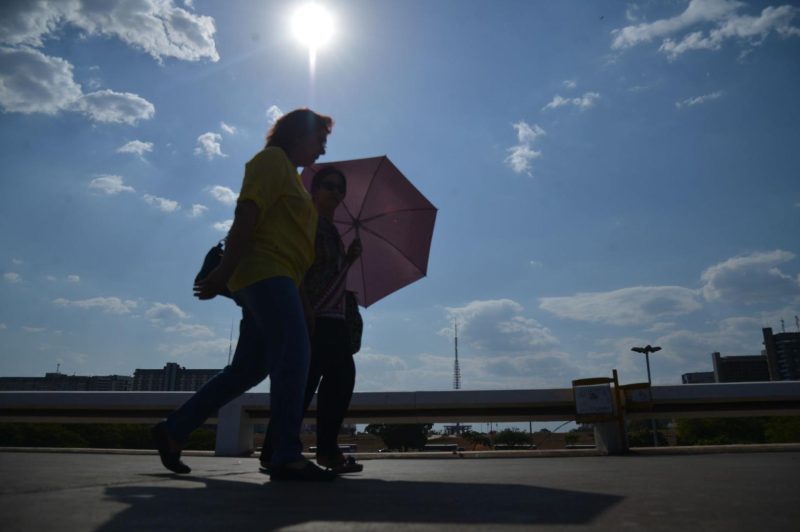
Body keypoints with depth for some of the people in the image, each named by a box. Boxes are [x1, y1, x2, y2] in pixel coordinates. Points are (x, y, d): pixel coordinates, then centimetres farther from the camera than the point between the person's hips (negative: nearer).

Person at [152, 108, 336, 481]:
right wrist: (224, 270, -20)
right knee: (293, 354, -18)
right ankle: (287, 456, -19)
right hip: (267, 272, -10)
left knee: (248, 369, 9)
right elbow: (247, 214, -13)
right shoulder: (272, 159, 0)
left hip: (267, 280, 10)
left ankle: (173, 431, 16)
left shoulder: (288, 173, 29)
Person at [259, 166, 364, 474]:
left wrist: (349, 259, 9)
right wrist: (305, 310, -23)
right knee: (307, 378, -13)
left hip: (333, 317, 9)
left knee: (342, 376, 1)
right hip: (311, 315, -9)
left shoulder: (331, 229, 24)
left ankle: (328, 450, 6)